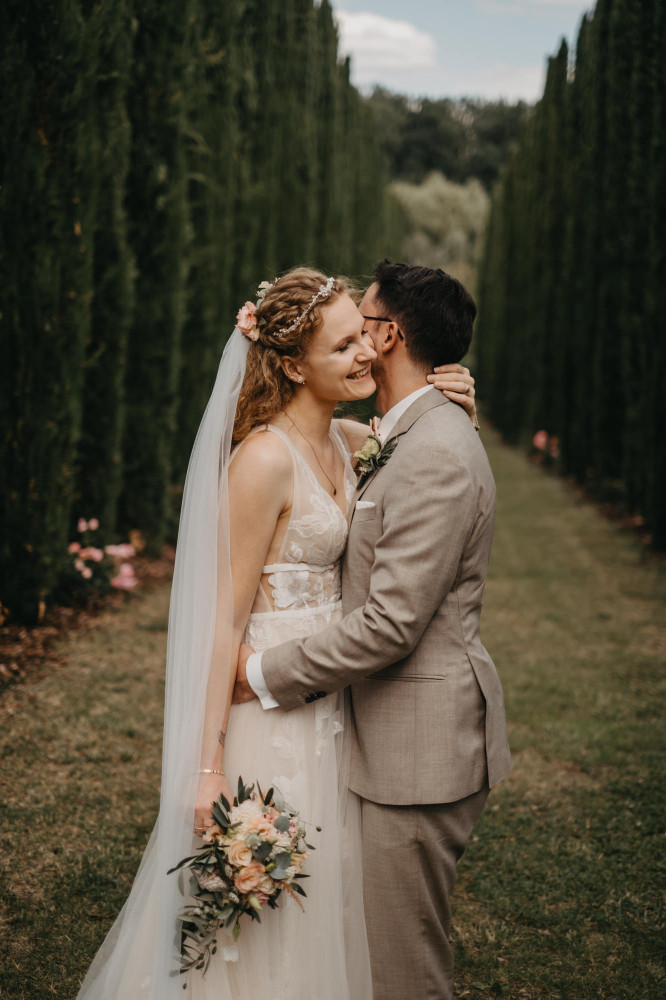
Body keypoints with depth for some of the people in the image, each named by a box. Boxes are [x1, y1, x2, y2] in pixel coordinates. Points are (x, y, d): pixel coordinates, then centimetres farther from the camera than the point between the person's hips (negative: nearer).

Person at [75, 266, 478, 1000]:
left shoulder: (350, 442, 3)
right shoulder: (264, 458, -19)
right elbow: (226, 617, -18)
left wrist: (455, 413, -1)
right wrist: (208, 766, -18)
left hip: (328, 707, 8)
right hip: (271, 712, -8)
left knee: (325, 903, 21)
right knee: (266, 920, 8)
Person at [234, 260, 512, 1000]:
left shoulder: (435, 455, -21)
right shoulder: (411, 440, 13)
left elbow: (390, 624, -23)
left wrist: (266, 673, -15)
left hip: (420, 745, -10)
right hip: (399, 734, 10)